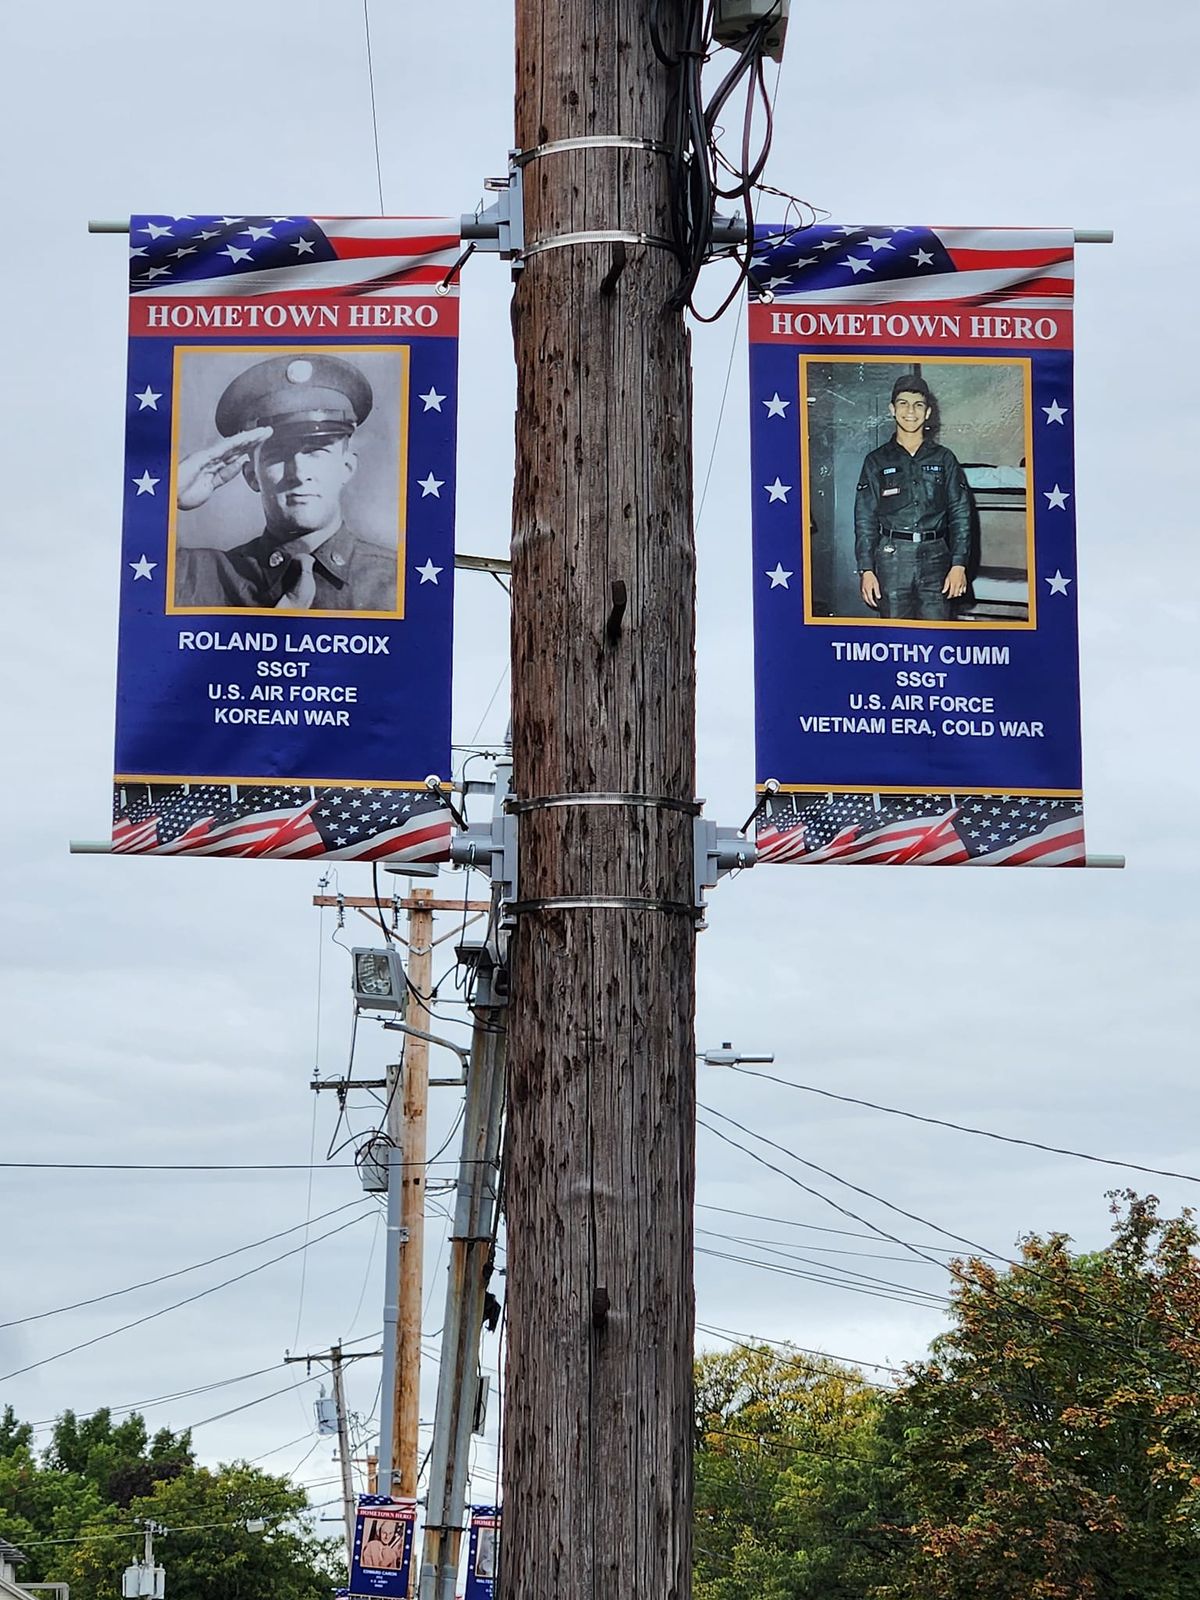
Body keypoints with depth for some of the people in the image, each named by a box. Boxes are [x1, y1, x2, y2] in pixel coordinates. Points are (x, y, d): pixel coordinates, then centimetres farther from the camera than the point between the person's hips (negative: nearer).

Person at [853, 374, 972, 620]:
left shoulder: (944, 459, 10)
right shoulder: (877, 461, 9)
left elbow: (960, 515, 6)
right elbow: (865, 520, 6)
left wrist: (959, 565, -4)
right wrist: (866, 570, -2)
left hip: (936, 557, 0)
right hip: (892, 560, 0)